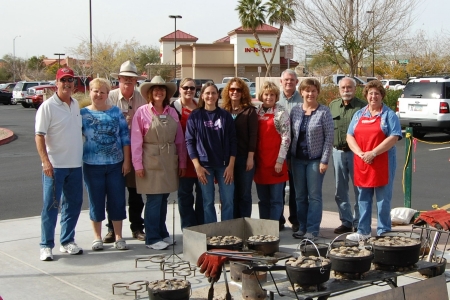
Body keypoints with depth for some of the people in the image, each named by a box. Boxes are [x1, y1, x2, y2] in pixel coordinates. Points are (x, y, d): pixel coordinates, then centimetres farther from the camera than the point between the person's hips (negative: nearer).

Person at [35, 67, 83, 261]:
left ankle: (67, 242, 24)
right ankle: (46, 246, 9)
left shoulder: (76, 104, 10)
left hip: (75, 165, 6)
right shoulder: (48, 106, -9)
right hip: (55, 165, -6)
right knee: (51, 206, -1)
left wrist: (81, 157, 15)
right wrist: (45, 161, -22)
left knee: (73, 204, 12)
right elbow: (39, 136, -13)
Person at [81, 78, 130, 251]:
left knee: (117, 200, 6)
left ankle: (118, 237, 18)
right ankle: (97, 237, 21)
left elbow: (125, 137, 4)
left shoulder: (116, 112, 4)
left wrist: (126, 161, -1)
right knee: (96, 201, 7)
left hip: (116, 164, 1)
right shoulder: (83, 113, 2)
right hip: (92, 165, -1)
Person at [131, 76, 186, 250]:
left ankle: (162, 233, 25)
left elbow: (179, 139, 9)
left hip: (169, 160, 5)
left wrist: (182, 162, 7)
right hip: (151, 161, -4)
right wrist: (138, 164, -11)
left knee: (163, 198, 12)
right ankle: (152, 238, 7)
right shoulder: (142, 112, -4)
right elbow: (136, 140, -7)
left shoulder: (172, 112, 8)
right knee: (154, 200, -3)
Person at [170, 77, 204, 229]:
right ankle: (188, 228, 11)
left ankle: (201, 226, 21)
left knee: (202, 191, 10)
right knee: (185, 192, 3)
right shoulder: (174, 107, -3)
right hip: (184, 156, -5)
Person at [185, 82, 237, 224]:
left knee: (228, 201, 0)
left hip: (224, 165, 1)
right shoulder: (195, 116, 1)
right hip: (204, 165, -1)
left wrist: (231, 165, -5)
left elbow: (232, 141, 3)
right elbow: (189, 141, -1)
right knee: (208, 202, 4)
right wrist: (197, 166, -8)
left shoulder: (225, 115, 4)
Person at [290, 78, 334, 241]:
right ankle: (302, 227, 20)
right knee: (300, 195, 10)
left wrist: (324, 160, -11)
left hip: (315, 159, -4)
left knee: (314, 195, -1)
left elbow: (329, 137, -7)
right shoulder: (295, 110, 6)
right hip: (297, 159, 4)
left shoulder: (324, 111, -6)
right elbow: (290, 134, 10)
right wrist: (289, 157, 5)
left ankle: (312, 230, 5)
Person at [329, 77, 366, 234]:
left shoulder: (362, 106, -4)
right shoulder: (333, 105, 10)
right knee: (340, 190, 10)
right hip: (338, 151, 5)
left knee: (359, 189, 2)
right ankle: (346, 221, 21)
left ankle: (358, 223, 12)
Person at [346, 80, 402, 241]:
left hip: (383, 164, -4)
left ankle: (383, 233, 9)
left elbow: (393, 138, -10)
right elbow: (350, 136, 6)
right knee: (363, 199, 10)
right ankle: (363, 231, 18)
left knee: (383, 199, 1)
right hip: (361, 163, 4)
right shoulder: (359, 114, 13)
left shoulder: (389, 115, 1)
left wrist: (373, 153, -18)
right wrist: (361, 153, -11)